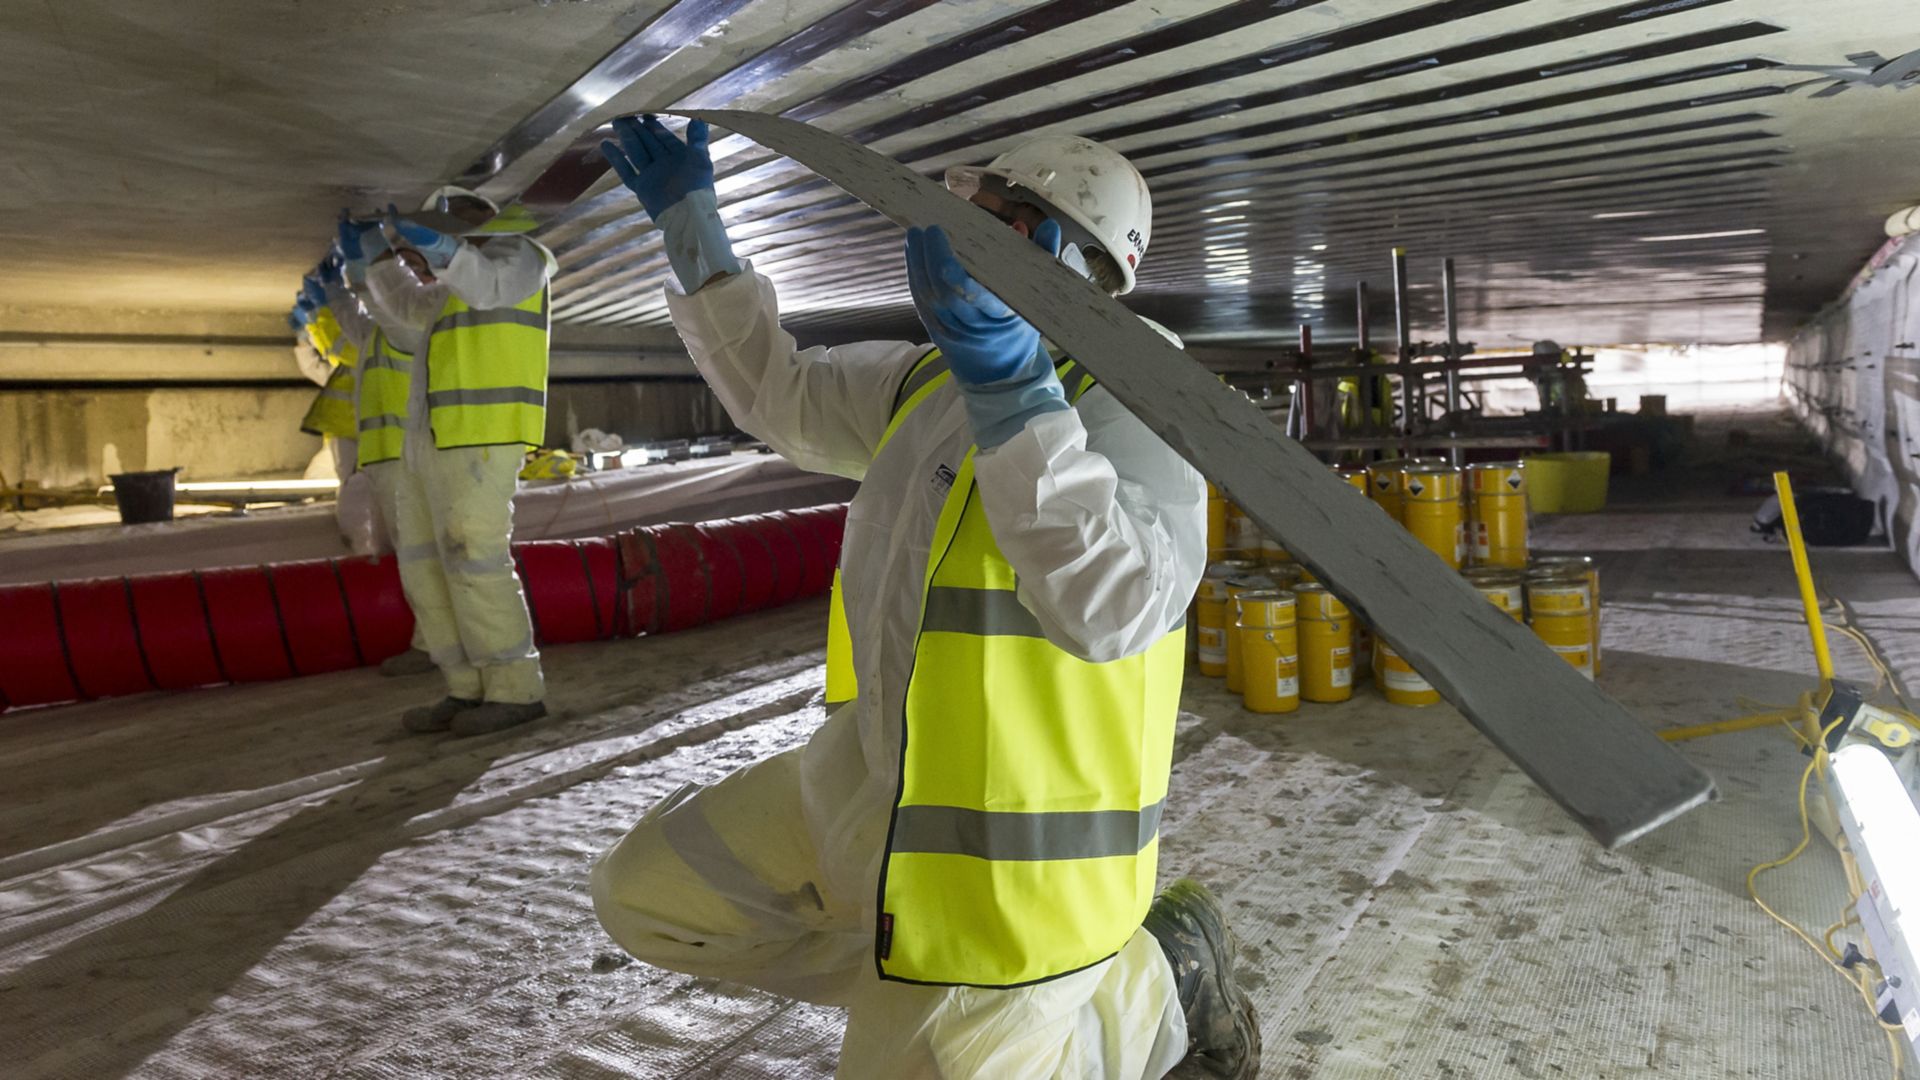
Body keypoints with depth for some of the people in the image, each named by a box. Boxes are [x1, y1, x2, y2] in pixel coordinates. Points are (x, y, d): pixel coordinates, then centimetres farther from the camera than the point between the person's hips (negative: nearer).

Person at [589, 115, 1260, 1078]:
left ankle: (1159, 982, 18)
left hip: (1009, 841, -8)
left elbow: (1113, 608, -34)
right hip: (873, 782, 9)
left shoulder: (1132, 393, -18)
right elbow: (781, 393, 20)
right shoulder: (928, 378, 8)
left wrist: (1013, 391, -41)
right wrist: (691, 229, 17)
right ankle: (911, 985, 20)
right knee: (647, 896, 15)